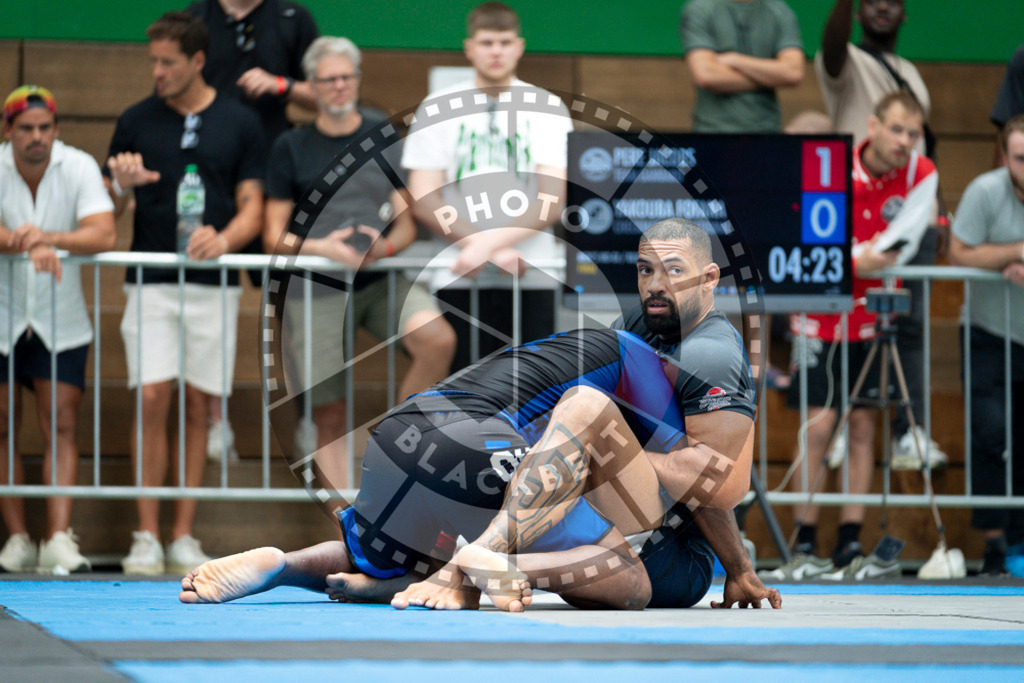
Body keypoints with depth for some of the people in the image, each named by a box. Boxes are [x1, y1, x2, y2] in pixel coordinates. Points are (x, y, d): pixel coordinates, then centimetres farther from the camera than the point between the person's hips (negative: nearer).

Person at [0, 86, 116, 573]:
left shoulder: (78, 167, -7)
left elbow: (104, 234, -20)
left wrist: (47, 238, -37)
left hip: (60, 322, 0)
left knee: (62, 425, -8)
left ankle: (59, 539, -13)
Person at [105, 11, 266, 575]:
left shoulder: (239, 124, 5)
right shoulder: (136, 122, 7)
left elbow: (251, 206, 5)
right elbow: (111, 207, 12)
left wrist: (224, 239, -15)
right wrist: (123, 185, -11)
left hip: (213, 283, 0)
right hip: (150, 283, 0)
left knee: (197, 406, 2)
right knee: (153, 399, -9)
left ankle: (184, 535, 7)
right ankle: (146, 535, -5)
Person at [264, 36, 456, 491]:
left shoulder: (387, 143, 11)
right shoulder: (291, 149, 7)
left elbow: (407, 225, 9)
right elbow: (273, 237, 4)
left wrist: (384, 246, -14)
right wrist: (322, 247, -15)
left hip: (381, 280, 1)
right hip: (316, 287, -1)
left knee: (439, 339, -27)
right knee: (330, 417, -2)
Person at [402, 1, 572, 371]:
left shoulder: (548, 109, 8)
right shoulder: (437, 109, 8)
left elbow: (552, 200, -2)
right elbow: (424, 201, 1)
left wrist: (489, 243, -16)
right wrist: (490, 251, -11)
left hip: (531, 277, 0)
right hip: (459, 279, 0)